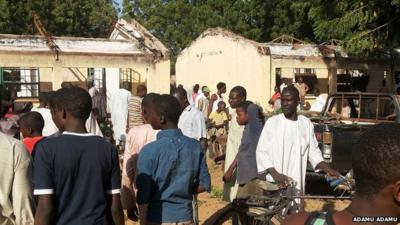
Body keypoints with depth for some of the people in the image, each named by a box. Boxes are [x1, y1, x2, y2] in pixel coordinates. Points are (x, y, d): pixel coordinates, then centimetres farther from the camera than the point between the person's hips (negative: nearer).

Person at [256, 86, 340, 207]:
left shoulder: (306, 123, 6)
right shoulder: (272, 122, -2)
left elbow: (314, 152, 11)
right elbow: (262, 151, -4)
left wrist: (329, 170, -2)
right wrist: (275, 173, -15)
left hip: (297, 184, 2)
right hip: (275, 184, -2)